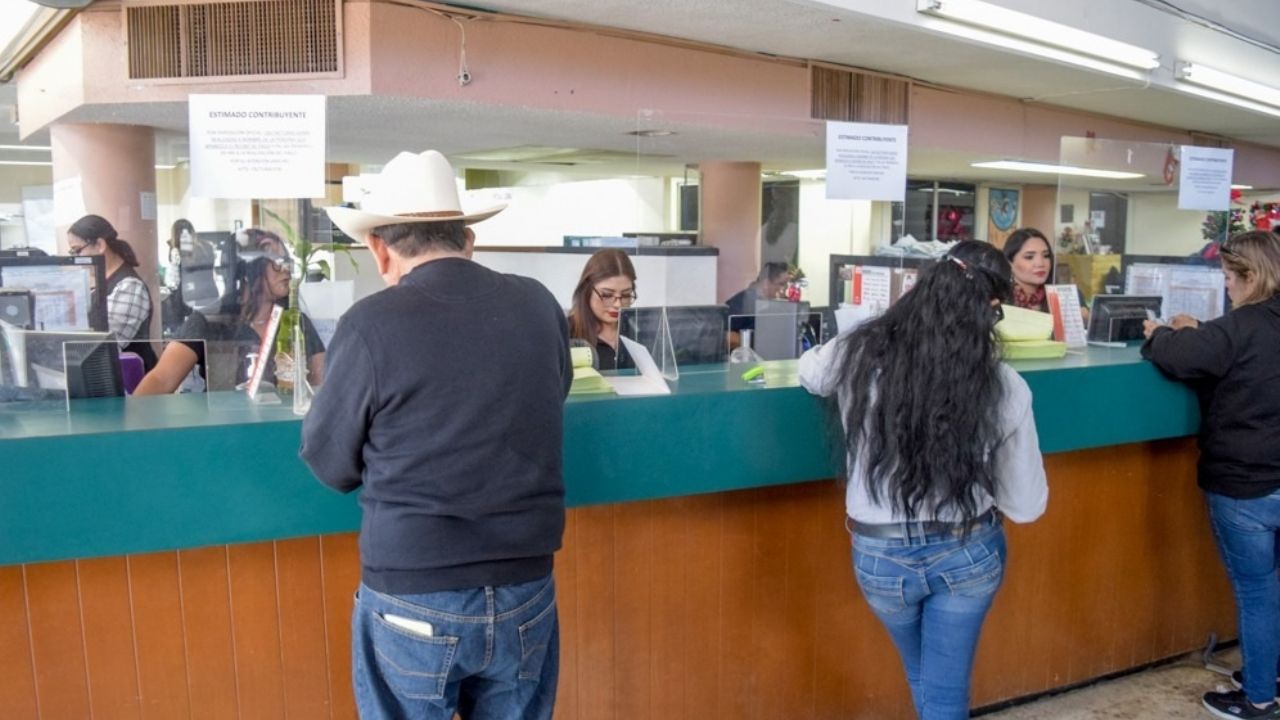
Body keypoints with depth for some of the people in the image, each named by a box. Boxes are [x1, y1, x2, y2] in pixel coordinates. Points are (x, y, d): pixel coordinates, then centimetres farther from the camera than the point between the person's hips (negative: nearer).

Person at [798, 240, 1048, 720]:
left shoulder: (859, 355, -13)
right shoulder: (1003, 386, -14)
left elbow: (809, 371, 13)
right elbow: (1027, 506, -4)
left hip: (882, 554, 2)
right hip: (969, 553, -1)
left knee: (923, 680, 29)